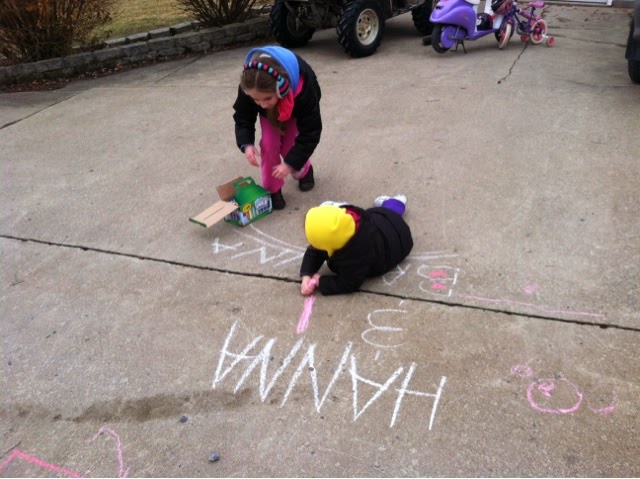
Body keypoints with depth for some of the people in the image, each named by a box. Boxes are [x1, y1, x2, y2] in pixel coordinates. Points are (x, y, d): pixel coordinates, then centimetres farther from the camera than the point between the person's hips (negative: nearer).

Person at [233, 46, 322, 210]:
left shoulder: (303, 86, -48)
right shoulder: (249, 85, -40)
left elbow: (310, 131, -39)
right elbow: (242, 116, -21)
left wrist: (290, 163, -41)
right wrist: (246, 144, -39)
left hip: (299, 108, -2)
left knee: (290, 146, -13)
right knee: (269, 143, -17)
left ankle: (304, 171, 22)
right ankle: (272, 189, 2)